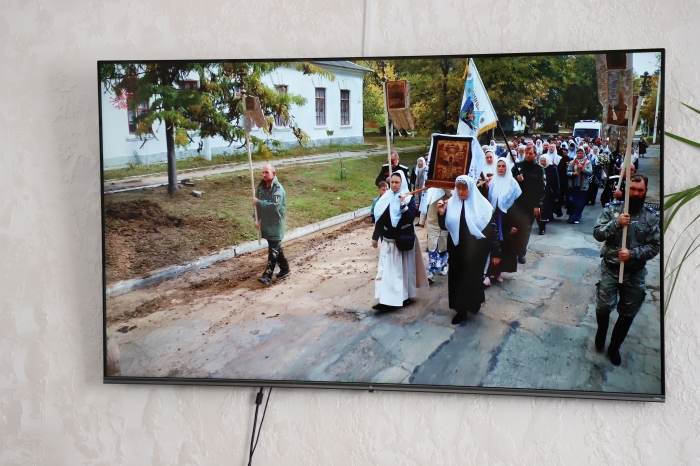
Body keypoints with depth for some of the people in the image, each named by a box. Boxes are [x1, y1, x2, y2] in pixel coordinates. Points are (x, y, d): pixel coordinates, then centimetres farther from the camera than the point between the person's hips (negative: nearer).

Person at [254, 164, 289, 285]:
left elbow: (274, 206, -30)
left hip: (276, 224, -8)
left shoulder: (278, 189, -18)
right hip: (266, 223, 8)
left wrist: (259, 202, -23)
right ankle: (284, 268, 31)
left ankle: (268, 276, -9)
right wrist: (257, 219, 2)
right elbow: (258, 204, 13)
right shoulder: (261, 186, 6)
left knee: (273, 250, -7)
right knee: (276, 248, 17)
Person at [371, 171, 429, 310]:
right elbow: (380, 218, 8)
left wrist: (403, 204, -31)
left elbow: (411, 217, -21)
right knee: (386, 269, 2)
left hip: (404, 240, -4)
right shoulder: (386, 197, 4)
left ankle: (405, 296, 21)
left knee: (403, 269, 6)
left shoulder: (409, 198, -7)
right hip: (388, 240, 4)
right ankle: (386, 300, 5)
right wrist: (375, 237, 11)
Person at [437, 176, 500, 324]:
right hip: (457, 250, 3)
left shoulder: (481, 205, -10)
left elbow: (491, 228, -8)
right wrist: (441, 213, -17)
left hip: (476, 251, -3)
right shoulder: (451, 204, -2)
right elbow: (444, 226, 3)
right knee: (457, 278, 8)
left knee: (473, 278, 8)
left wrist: (495, 252, -9)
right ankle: (461, 309, 22)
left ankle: (472, 304, 29)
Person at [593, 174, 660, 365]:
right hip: (610, 268, -1)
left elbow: (655, 247, -5)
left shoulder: (652, 217, -4)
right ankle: (601, 330, 26)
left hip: (635, 273, 2)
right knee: (604, 306, -9)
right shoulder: (612, 208, -5)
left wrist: (632, 254, -20)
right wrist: (616, 223, -25)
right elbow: (597, 233, -10)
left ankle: (614, 346, 32)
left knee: (628, 314, 11)